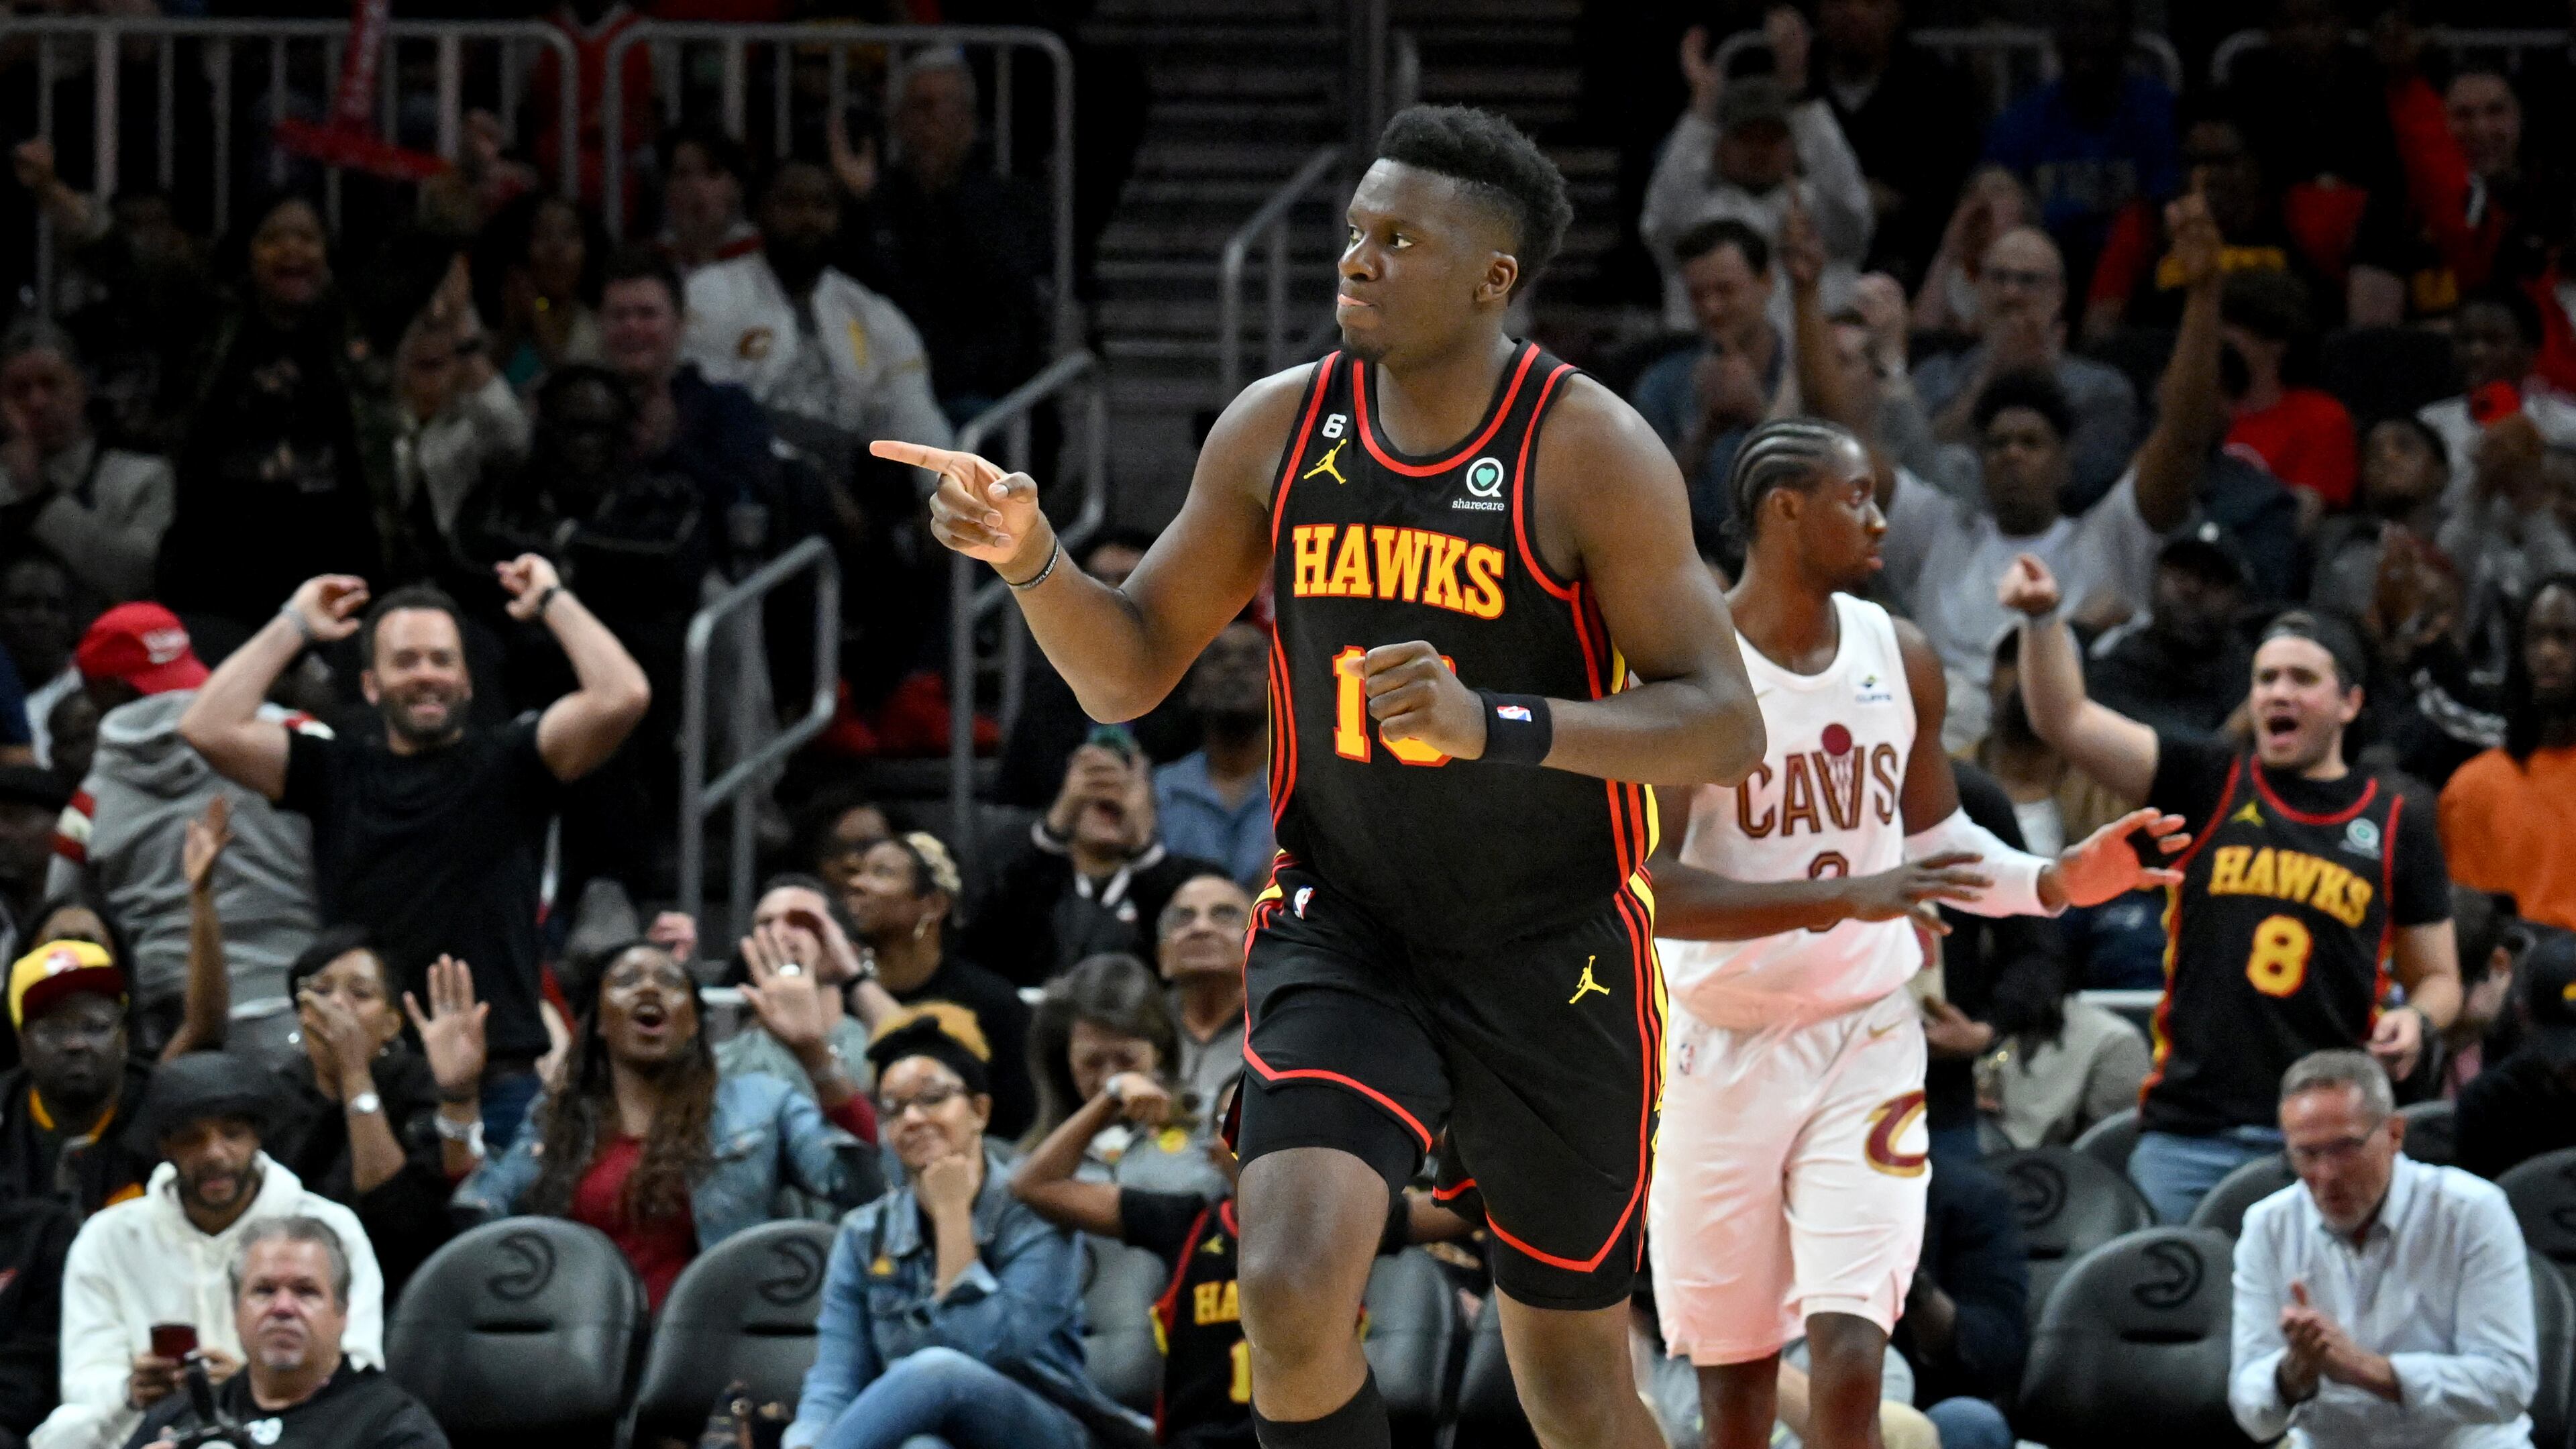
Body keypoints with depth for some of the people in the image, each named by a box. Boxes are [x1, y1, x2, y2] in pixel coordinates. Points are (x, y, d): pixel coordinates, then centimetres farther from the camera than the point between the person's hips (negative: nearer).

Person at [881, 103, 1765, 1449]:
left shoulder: (1591, 452, -15)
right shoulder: (1279, 428, -3)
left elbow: (1724, 727, -18)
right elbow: (1129, 671, 6)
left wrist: (1493, 726, -33)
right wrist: (1030, 559, -16)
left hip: (1550, 957, -2)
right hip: (1342, 933, 2)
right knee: (1292, 1288, -22)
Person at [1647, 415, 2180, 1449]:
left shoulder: (1899, 657, 3)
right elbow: (1647, 888, -21)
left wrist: (2053, 882, -2)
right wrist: (1844, 898, -31)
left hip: (1867, 1040, 3)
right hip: (1727, 1045, -2)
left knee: (1850, 1351, -13)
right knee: (1734, 1365, 7)